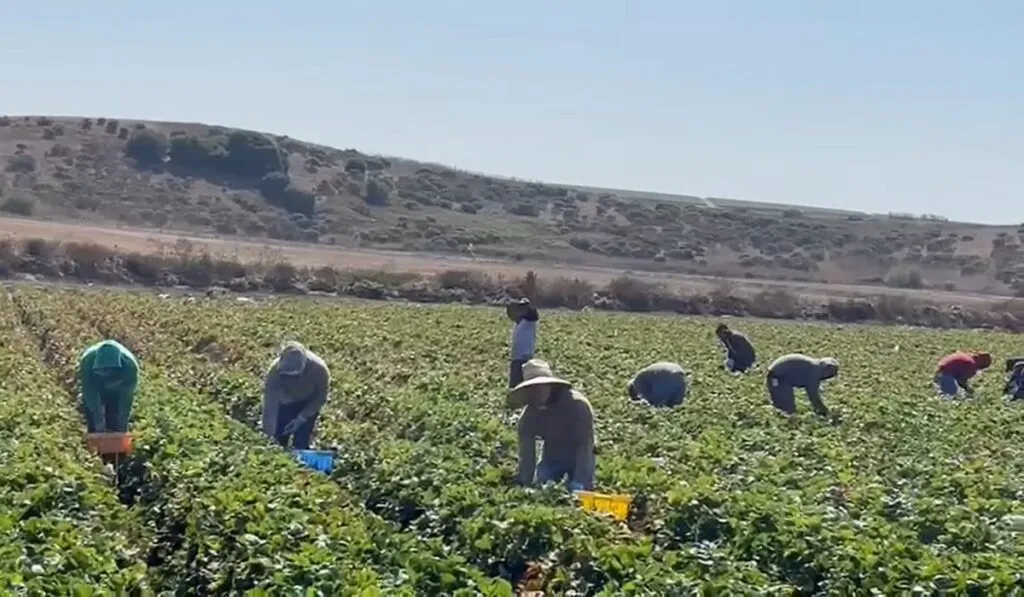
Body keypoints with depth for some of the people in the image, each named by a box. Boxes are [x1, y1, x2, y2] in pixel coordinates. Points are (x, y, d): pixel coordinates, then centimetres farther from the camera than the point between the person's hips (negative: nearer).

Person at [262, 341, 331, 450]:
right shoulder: (275, 370, -36)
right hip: (285, 403, 1)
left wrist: (301, 418, -25)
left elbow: (321, 398, -17)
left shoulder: (318, 369, -37)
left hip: (308, 404, -1)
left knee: (300, 445, -7)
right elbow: (270, 407, -33)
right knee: (278, 442, -1)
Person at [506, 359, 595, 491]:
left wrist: (579, 483, -40)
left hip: (578, 458, -4)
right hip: (551, 457, 4)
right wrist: (524, 484, -27)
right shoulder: (530, 413, -15)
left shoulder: (576, 404, -29)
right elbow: (526, 452, -16)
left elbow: (585, 445, -32)